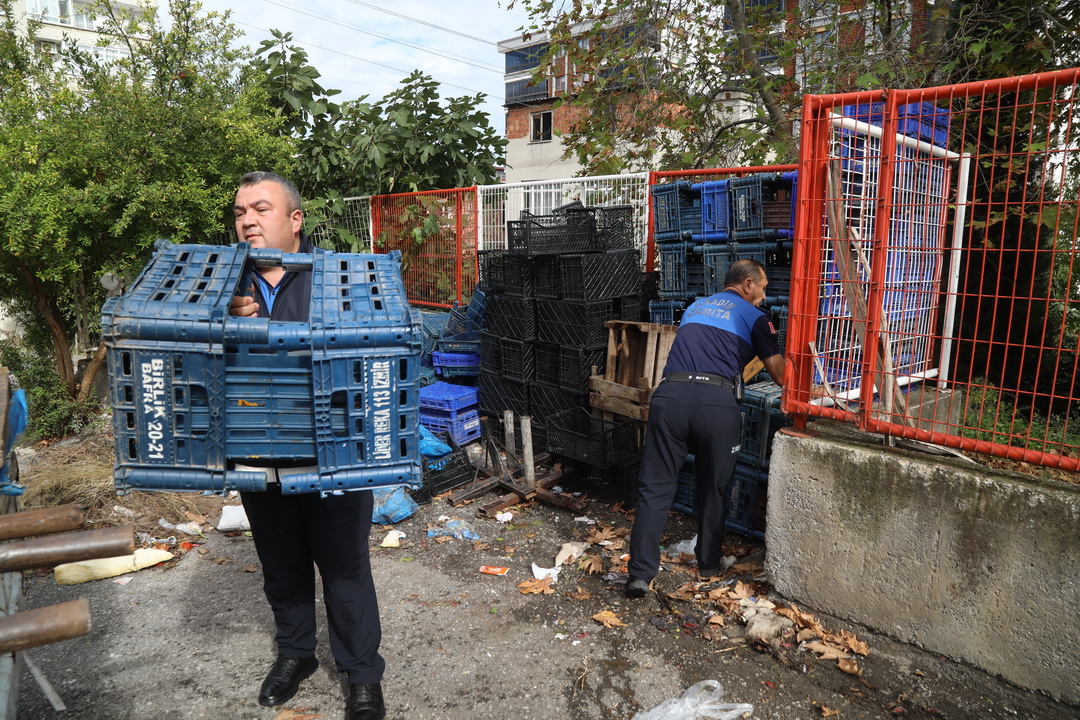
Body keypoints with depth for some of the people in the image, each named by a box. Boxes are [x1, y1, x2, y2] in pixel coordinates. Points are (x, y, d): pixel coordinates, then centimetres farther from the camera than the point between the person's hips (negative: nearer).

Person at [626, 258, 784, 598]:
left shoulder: (694, 308, 28)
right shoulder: (753, 317, 14)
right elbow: (779, 372, 12)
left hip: (670, 395, 3)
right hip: (717, 403, -3)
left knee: (655, 487, 6)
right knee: (713, 490, 16)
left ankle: (641, 573, 4)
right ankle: (709, 563, 32)